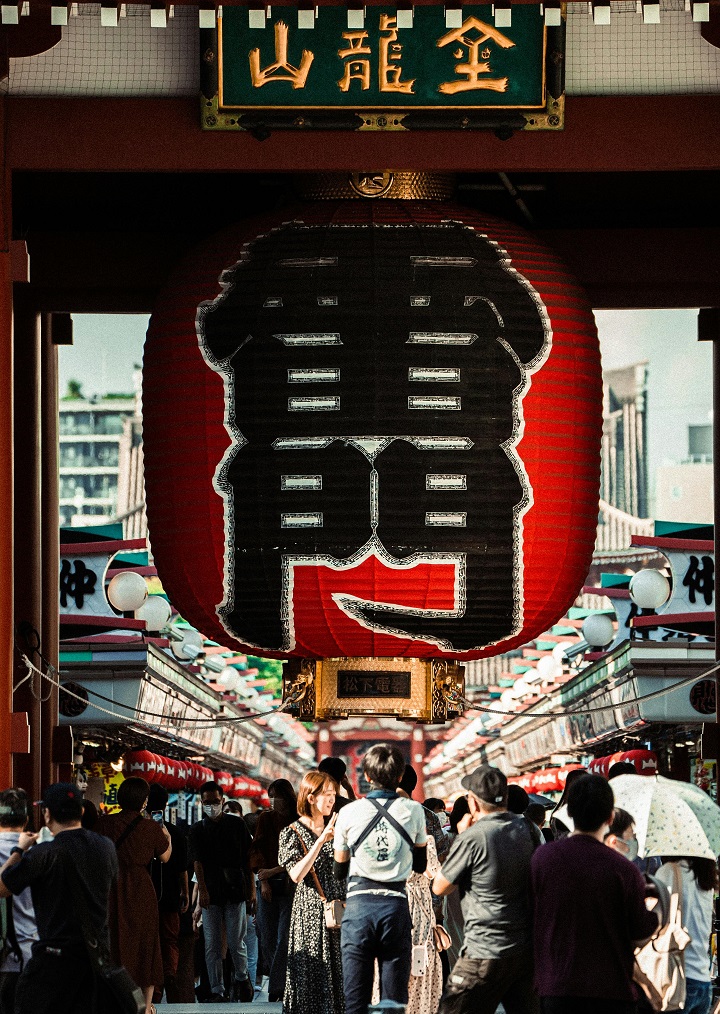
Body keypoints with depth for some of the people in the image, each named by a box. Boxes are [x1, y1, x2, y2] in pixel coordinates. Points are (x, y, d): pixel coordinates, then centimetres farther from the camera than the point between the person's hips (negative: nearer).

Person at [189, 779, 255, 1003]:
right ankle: (217, 991, 4)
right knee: (212, 945, 0)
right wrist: (202, 889, -16)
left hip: (236, 891, -1)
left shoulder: (237, 825, 8)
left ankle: (242, 978, 22)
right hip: (210, 893, 1)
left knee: (236, 942, -3)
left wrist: (252, 890, 2)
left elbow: (247, 859, 8)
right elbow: (197, 861, -2)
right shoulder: (197, 830, 8)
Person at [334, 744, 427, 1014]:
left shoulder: (349, 813, -1)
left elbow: (340, 868, 10)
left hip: (359, 903, 0)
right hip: (396, 904, 0)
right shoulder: (413, 811, 0)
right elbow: (421, 865, 12)